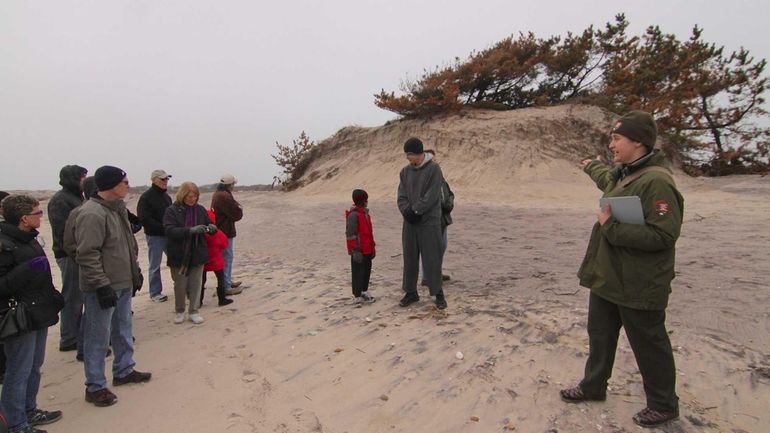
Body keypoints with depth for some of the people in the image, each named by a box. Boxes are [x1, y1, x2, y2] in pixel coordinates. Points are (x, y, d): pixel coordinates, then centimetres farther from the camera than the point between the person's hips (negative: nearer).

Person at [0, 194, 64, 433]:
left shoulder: (28, 239, 11)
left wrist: (53, 298, 20)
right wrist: (28, 269, -30)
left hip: (38, 315, 9)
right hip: (21, 320, -9)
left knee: (34, 368, 20)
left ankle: (29, 411, 35)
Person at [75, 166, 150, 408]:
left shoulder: (118, 208, 10)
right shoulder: (92, 214, -20)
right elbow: (87, 254, -22)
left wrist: (135, 271, 20)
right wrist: (101, 285, -22)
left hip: (123, 284, 9)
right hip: (104, 288, -9)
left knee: (123, 331, 20)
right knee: (99, 338, 3)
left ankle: (124, 371, 35)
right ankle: (95, 387, 16)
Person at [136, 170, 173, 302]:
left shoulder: (166, 196, 12)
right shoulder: (146, 197, -10)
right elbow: (144, 219, -16)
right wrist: (163, 228, -21)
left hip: (169, 235, 6)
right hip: (154, 236, -6)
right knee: (155, 266, 5)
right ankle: (155, 293, 16)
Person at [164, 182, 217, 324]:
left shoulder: (200, 209, 2)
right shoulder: (172, 210, -8)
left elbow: (210, 225, 9)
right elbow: (169, 230, -19)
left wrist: (211, 228, -16)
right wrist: (191, 230, -32)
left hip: (197, 254, 2)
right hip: (179, 255, -2)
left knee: (196, 284, 9)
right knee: (180, 285, 10)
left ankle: (194, 311, 22)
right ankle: (180, 311, 29)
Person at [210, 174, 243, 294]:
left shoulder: (217, 194, 11)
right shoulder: (225, 196, -23)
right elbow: (237, 214, -21)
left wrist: (237, 207, -6)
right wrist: (240, 209, -1)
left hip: (220, 229, 11)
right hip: (226, 231, -11)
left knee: (227, 257, 22)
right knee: (227, 258, -3)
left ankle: (228, 281, 34)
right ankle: (226, 287, 4)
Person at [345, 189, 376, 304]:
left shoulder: (365, 213, 12)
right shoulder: (353, 215, -17)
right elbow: (350, 234, -19)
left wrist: (372, 247, 21)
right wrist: (355, 250, -20)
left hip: (367, 250, 9)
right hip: (359, 251, -9)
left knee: (367, 270, 18)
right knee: (358, 272, 0)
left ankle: (364, 291, 33)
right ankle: (358, 295, 9)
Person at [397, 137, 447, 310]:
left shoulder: (434, 169, -8)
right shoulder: (405, 171, 8)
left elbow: (431, 196, -15)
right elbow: (401, 195, 5)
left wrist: (415, 210, -15)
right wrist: (406, 211, -12)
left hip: (429, 222, -5)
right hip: (410, 222, 5)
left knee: (432, 259, 0)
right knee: (410, 258, 11)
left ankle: (438, 294, 13)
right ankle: (411, 292, 23)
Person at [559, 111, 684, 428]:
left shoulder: (656, 181, -23)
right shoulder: (622, 174, 8)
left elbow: (663, 235, -29)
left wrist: (612, 226, -25)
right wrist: (591, 166, 52)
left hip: (638, 286, -9)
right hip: (606, 278, 9)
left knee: (649, 345, 10)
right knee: (599, 335, 21)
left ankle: (663, 405, 31)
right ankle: (593, 386, 39)